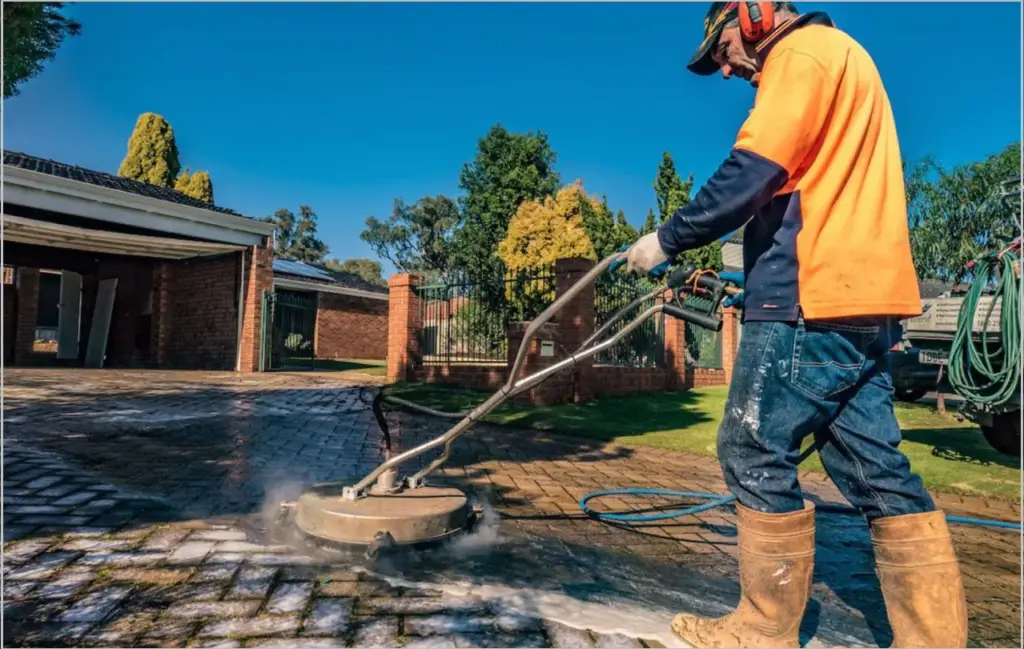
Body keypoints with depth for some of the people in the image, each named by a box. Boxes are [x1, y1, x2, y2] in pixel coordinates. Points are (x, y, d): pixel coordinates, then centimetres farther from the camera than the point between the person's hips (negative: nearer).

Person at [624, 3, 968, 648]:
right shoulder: (839, 57, 28)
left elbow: (750, 176, -16)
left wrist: (667, 240, -4)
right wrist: (750, 283, 23)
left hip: (813, 303, -10)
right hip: (859, 296, 10)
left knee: (755, 454, -2)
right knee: (877, 469, 9)